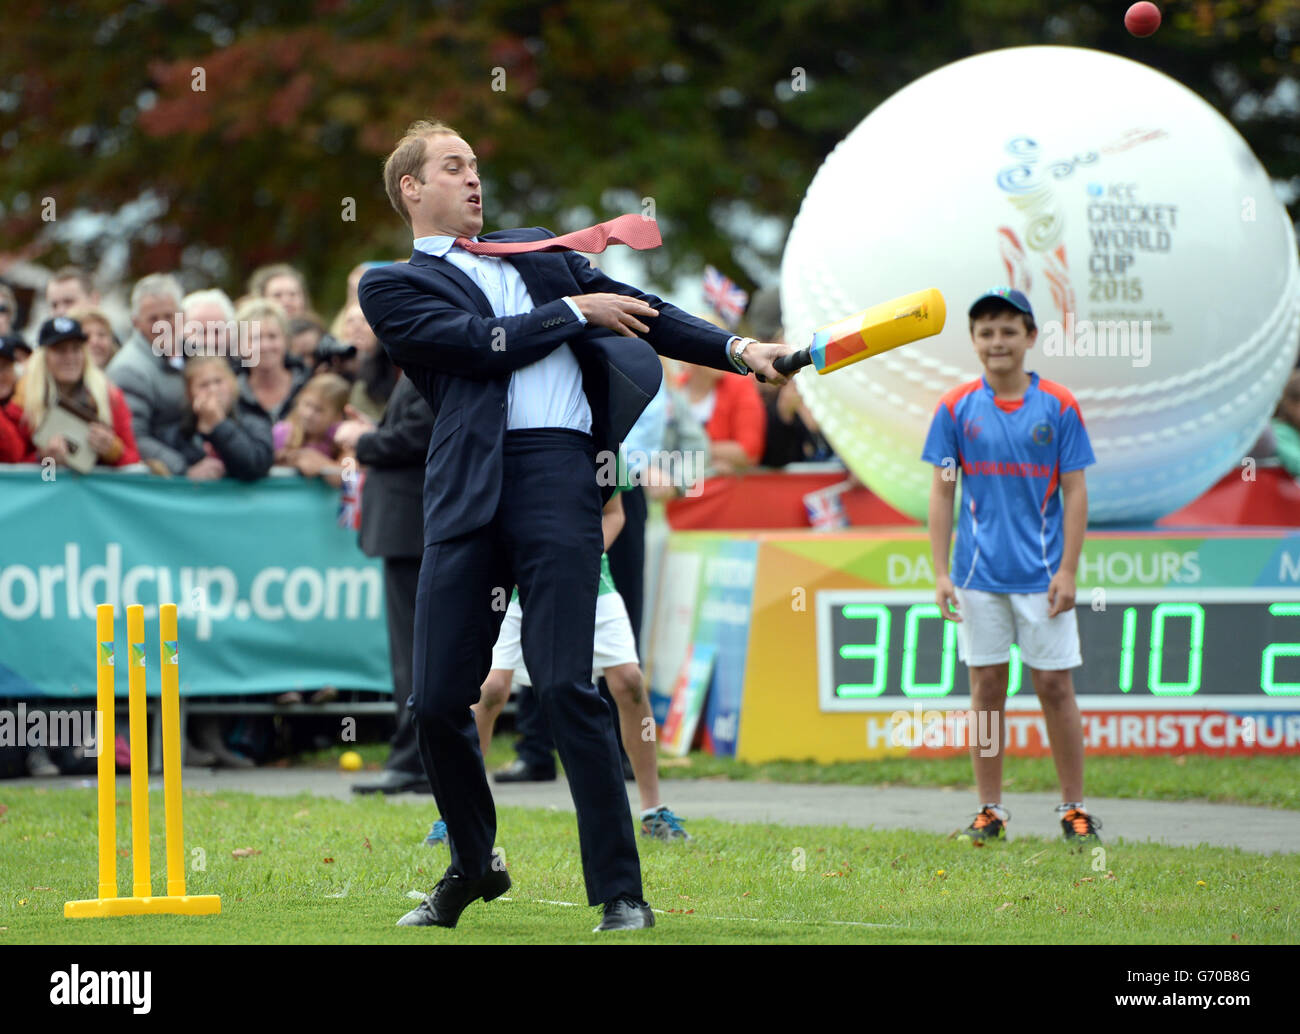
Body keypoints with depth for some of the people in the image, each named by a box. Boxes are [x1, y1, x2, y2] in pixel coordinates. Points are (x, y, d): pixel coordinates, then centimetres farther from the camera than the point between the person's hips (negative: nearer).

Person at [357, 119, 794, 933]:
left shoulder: (540, 252, 24)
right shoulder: (391, 287, 12)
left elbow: (641, 314, 26)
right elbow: (481, 343, -2)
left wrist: (739, 350, 18)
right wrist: (575, 311, 5)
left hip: (558, 474, 0)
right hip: (467, 491, 0)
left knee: (566, 685, -12)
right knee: (440, 698, 0)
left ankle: (621, 893, -8)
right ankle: (474, 867, 24)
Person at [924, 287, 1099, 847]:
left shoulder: (1058, 407, -1)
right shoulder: (956, 408, 2)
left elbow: (1074, 493, 1)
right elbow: (941, 493, 4)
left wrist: (1068, 570, -6)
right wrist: (940, 573, -1)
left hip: (1042, 575, -1)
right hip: (979, 575, 1)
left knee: (1055, 686, 1)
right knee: (986, 687, 5)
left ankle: (1074, 808, 9)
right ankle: (990, 811, 12)